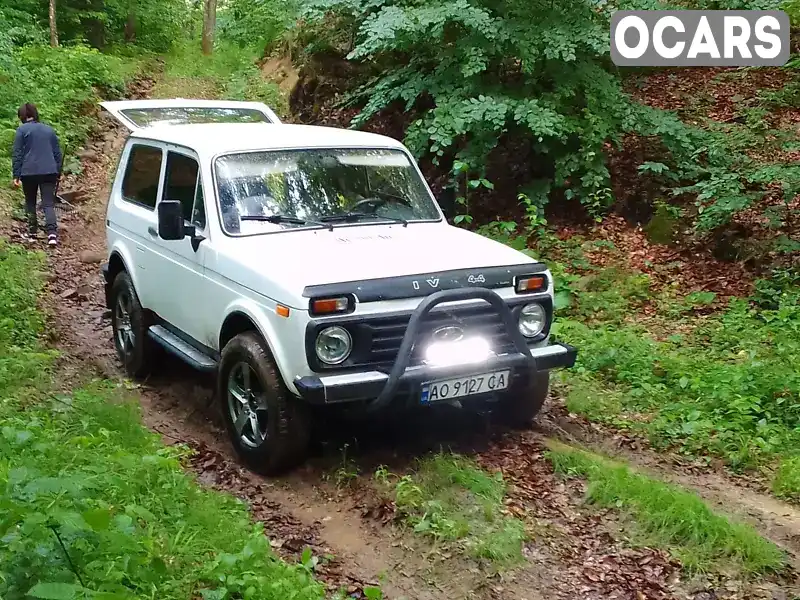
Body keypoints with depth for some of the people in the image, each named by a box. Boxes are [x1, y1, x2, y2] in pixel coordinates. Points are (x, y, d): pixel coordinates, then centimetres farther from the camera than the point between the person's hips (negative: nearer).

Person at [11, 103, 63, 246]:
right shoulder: (49, 129, 13)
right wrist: (58, 172, 25)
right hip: (49, 171, 2)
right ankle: (52, 233, -20)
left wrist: (16, 175, -1)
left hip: (29, 172, -2)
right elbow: (58, 153, 17)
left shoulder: (22, 130, 0)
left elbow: (17, 154, -3)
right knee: (49, 204, -3)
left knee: (30, 203, 15)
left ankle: (32, 232, 19)